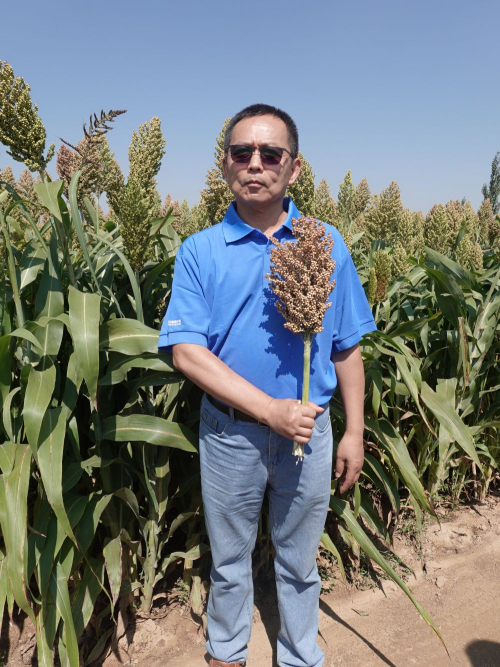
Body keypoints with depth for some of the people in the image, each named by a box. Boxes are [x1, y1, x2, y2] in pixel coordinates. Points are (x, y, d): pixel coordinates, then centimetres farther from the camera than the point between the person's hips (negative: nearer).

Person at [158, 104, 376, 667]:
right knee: (229, 561, 21)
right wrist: (270, 410, -21)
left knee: (299, 562, 21)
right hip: (229, 432, 0)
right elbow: (186, 350, -15)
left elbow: (347, 349, 3)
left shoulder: (328, 245, -2)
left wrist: (354, 432, 2)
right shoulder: (199, 252, -7)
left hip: (309, 431, 1)